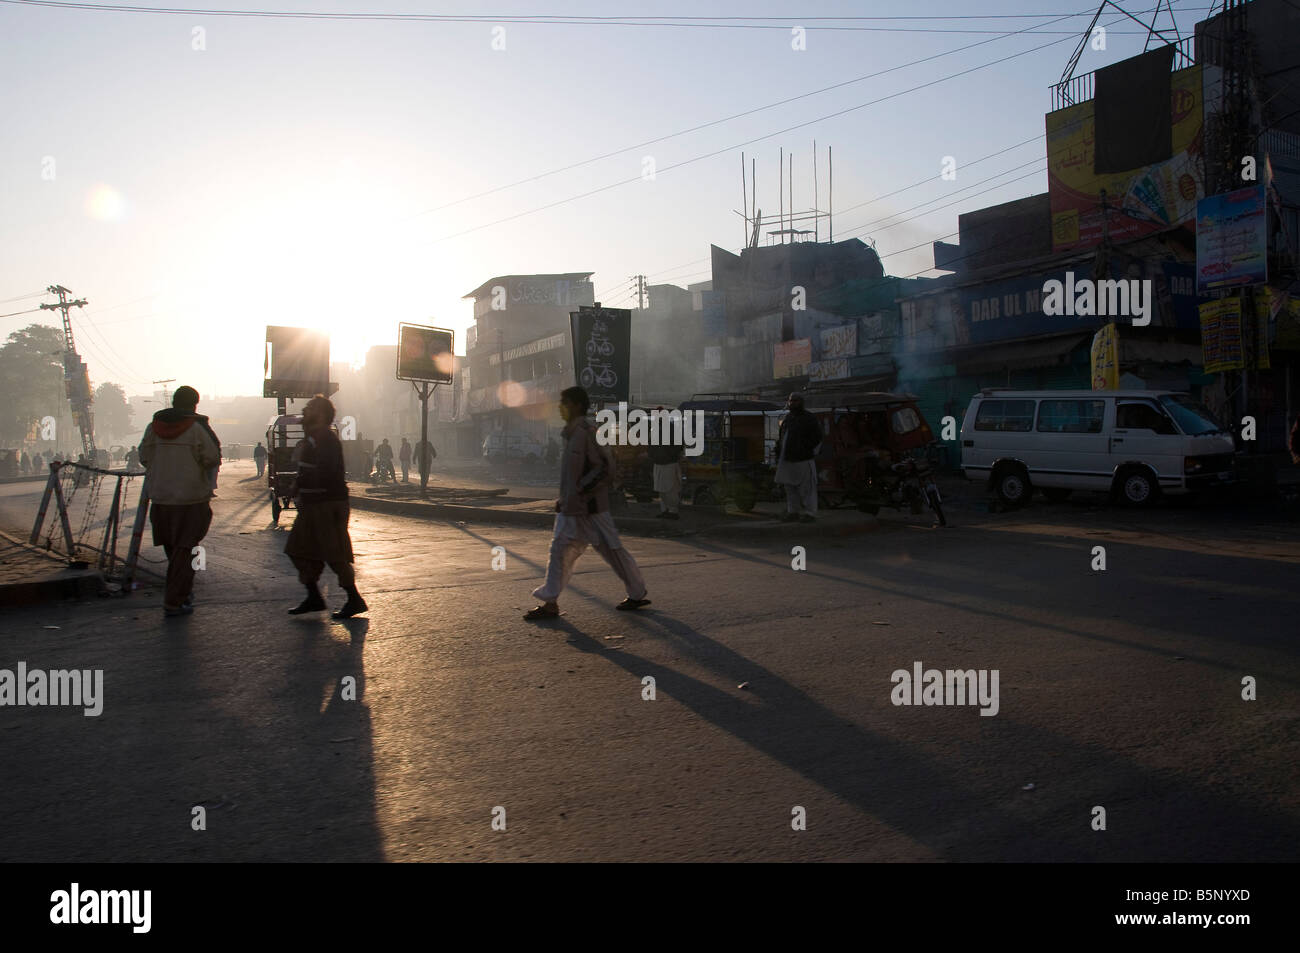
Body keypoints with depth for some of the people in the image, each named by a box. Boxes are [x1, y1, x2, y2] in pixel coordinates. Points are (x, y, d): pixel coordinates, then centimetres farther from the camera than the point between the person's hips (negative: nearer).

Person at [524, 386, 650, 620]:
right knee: (560, 550, 10)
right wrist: (564, 498, 18)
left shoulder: (586, 433, -17)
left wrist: (581, 491, -21)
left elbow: (606, 467, -22)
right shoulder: (572, 433, 13)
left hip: (590, 509, -10)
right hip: (572, 509, 10)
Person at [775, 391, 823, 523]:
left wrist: (808, 452, -8)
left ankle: (810, 513, 4)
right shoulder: (786, 418, 15)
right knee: (790, 487, 11)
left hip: (803, 460, -7)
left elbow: (817, 438, -5)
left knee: (806, 487, -3)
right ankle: (792, 512, 19)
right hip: (787, 460, 7)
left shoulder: (809, 419, -5)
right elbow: (780, 437, 20)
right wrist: (778, 456, 14)